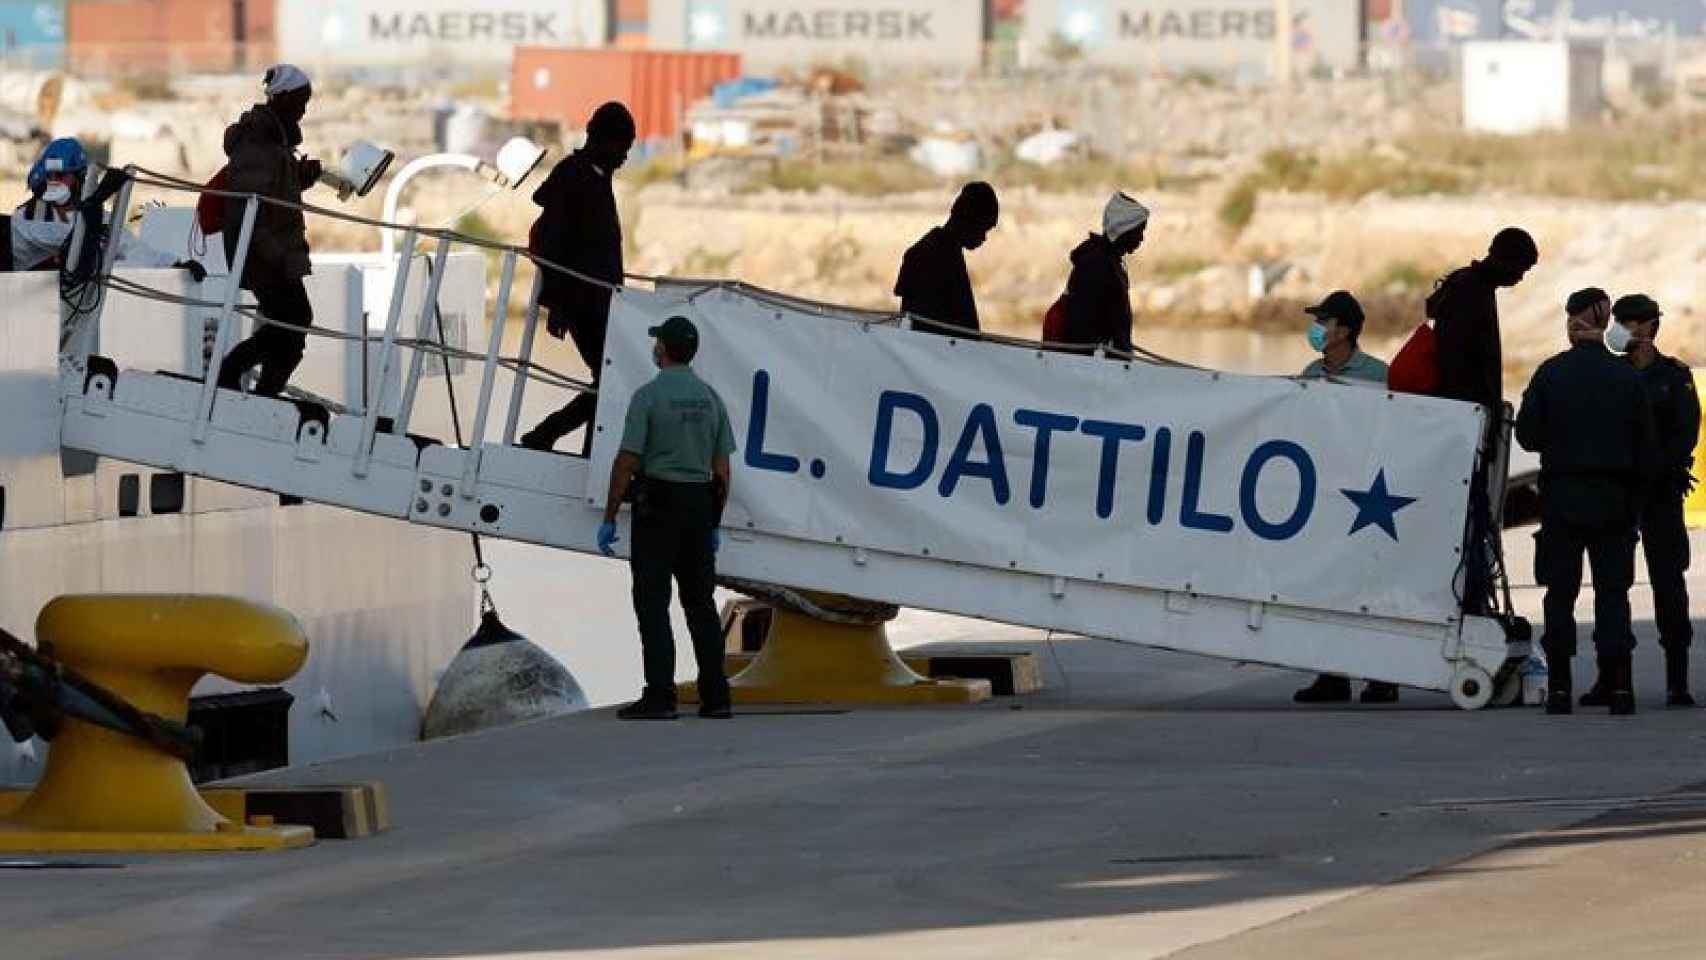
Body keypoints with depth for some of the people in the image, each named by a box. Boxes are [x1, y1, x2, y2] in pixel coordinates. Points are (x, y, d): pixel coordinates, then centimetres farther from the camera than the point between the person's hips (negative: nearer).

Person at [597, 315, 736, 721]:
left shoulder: (649, 395, -10)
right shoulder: (710, 397, 8)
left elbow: (627, 462, -13)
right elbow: (722, 468, 11)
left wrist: (609, 519, -7)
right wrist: (714, 524, 18)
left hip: (657, 505, -6)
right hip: (700, 505, 6)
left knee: (652, 602, -4)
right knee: (701, 603, 11)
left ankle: (660, 695, -10)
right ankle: (715, 696, 10)